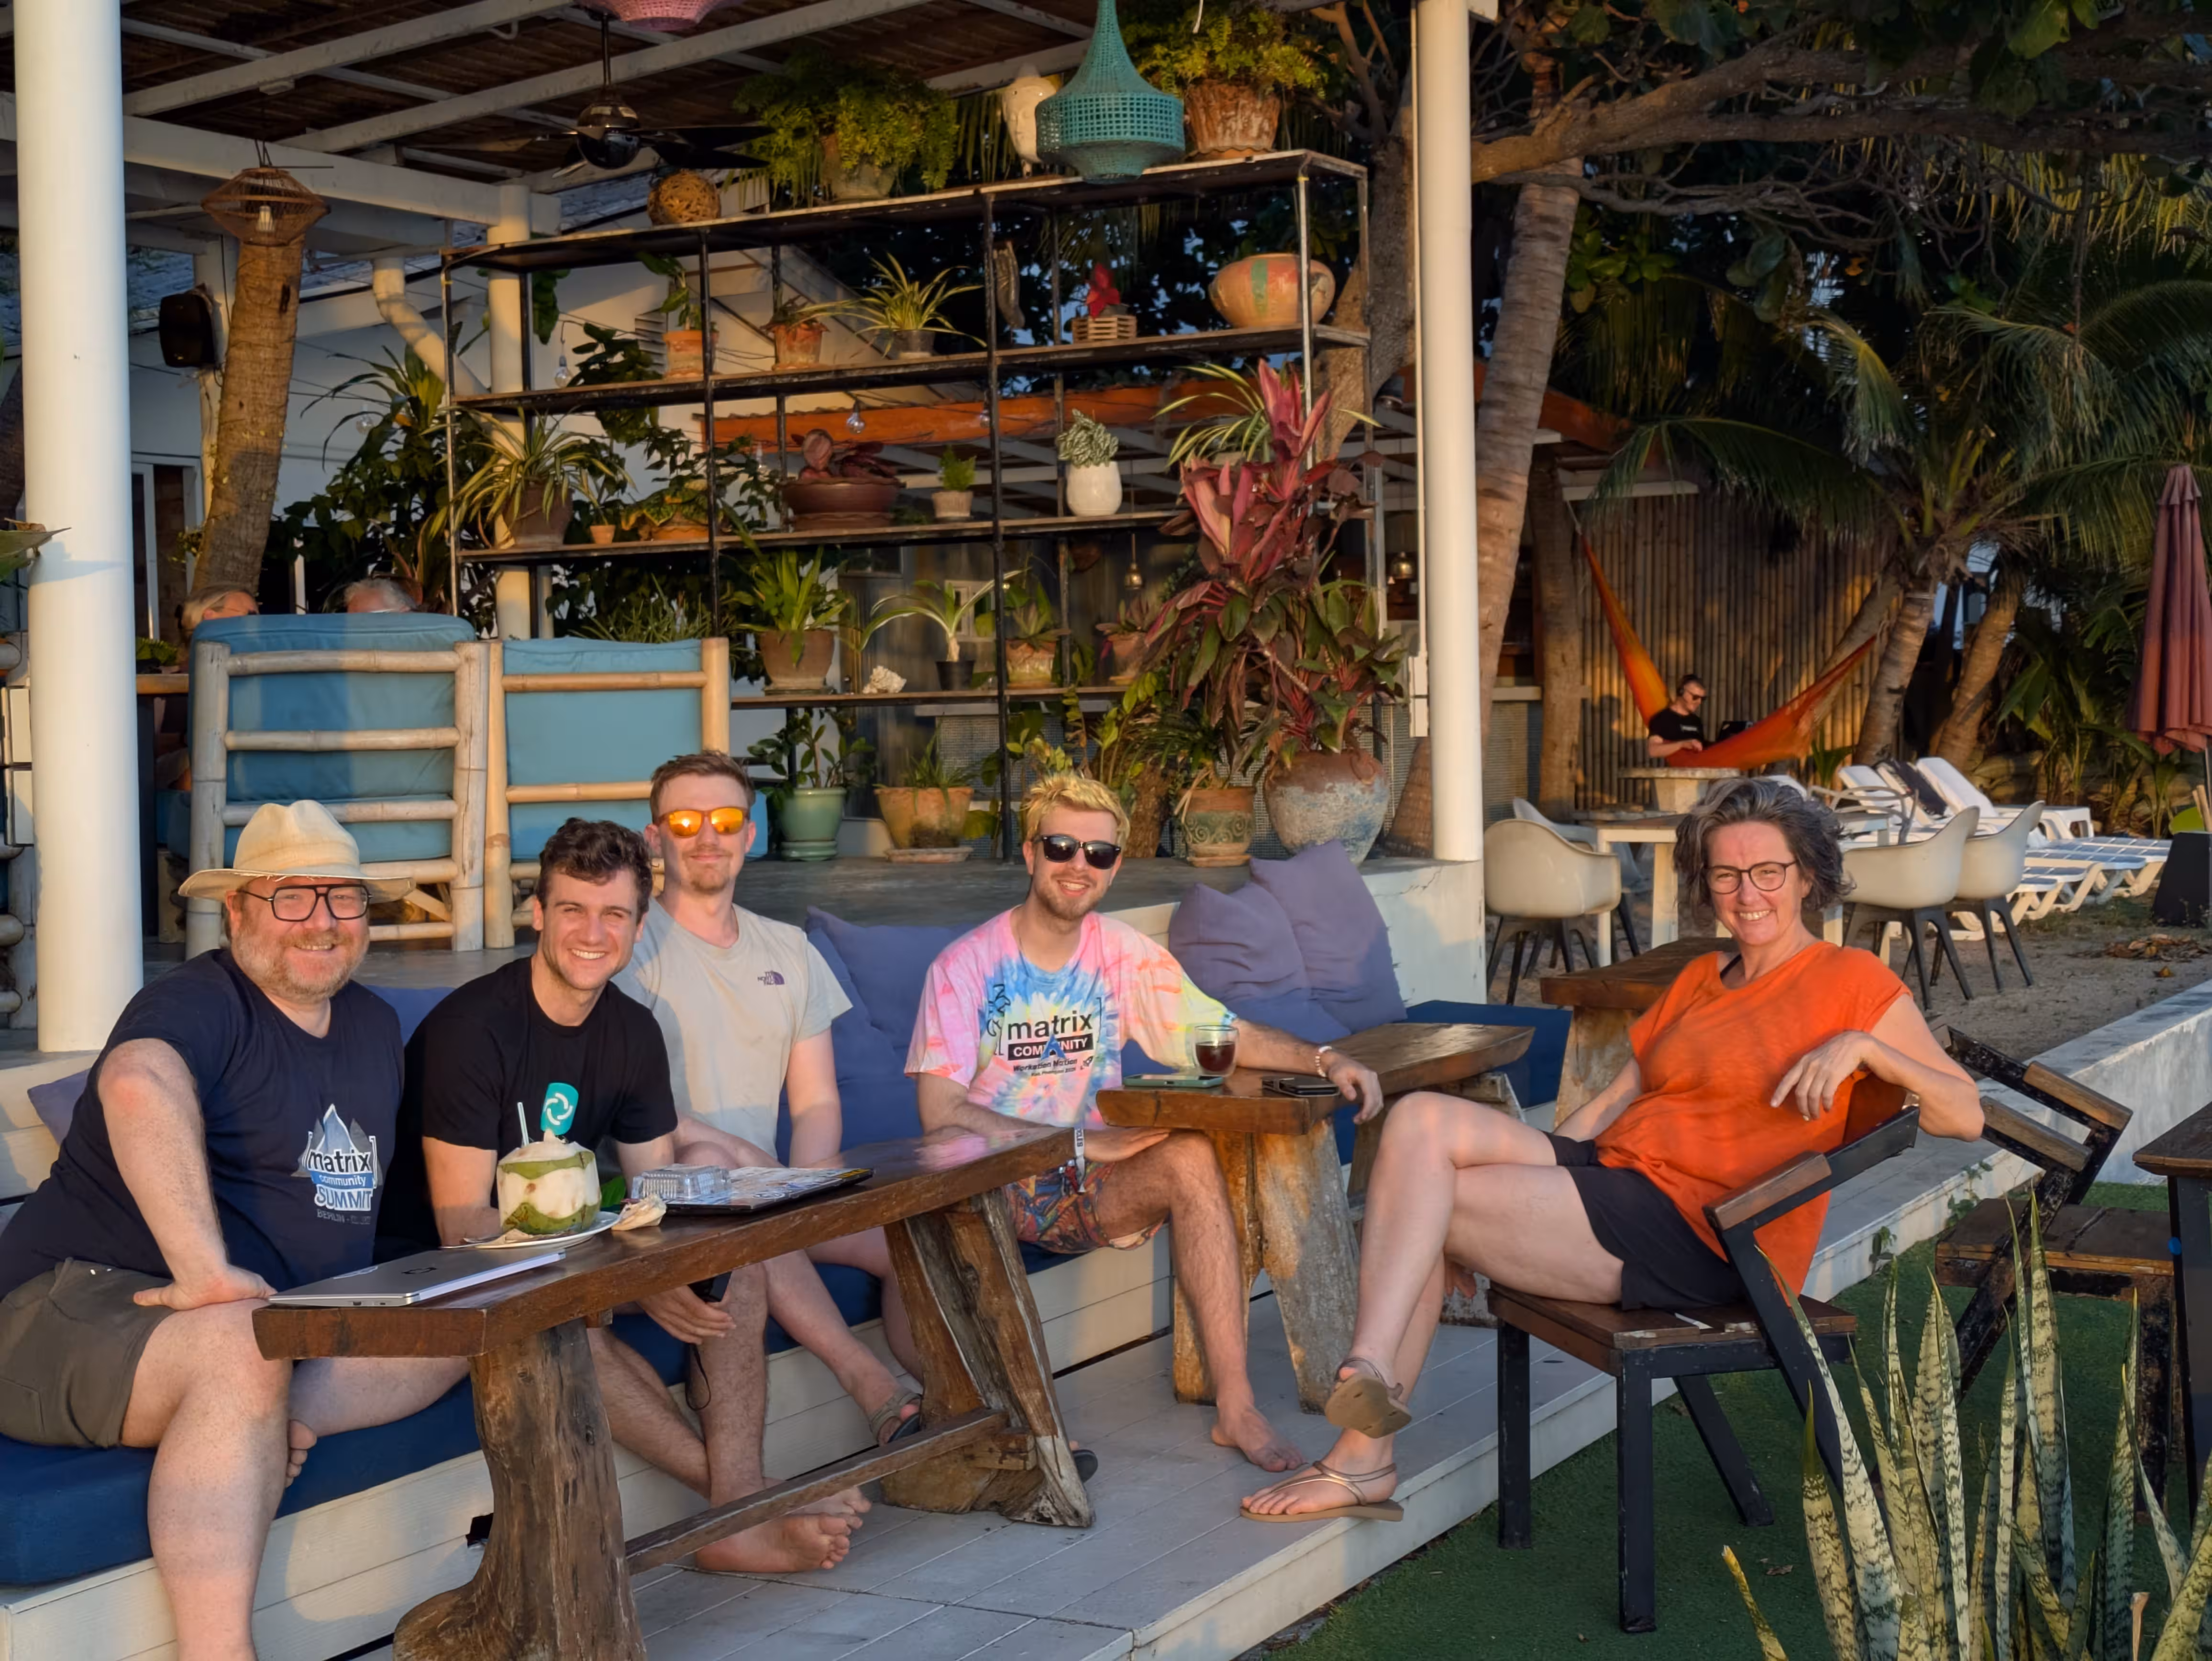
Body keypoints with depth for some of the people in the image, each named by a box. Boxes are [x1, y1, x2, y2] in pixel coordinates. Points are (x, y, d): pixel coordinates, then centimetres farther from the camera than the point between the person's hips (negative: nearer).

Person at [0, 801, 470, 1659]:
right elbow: (139, 1082, -34)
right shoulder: (201, 1002, -10)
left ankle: (275, 1418, -28)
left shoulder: (375, 1026, 16)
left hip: (279, 1327, 8)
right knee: (242, 1345, -38)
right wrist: (207, 1274, -40)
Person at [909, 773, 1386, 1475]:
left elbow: (1232, 1036, 5)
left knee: (1191, 1156, -26)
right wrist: (1082, 1143, -21)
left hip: (1087, 1191, 4)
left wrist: (1324, 1059, -14)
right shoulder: (966, 965, -7)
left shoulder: (1125, 955, 6)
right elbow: (940, 1113, -16)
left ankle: (1235, 1405, -25)